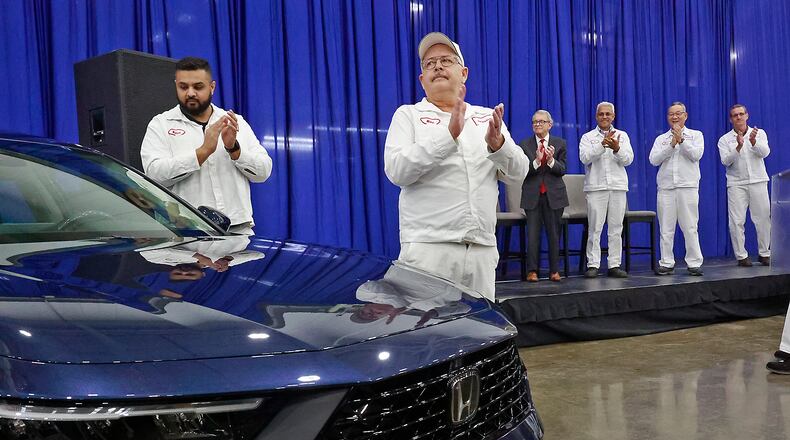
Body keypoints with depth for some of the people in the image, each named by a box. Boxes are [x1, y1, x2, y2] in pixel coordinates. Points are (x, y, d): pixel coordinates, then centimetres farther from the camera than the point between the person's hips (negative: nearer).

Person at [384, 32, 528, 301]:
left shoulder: (487, 117, 18)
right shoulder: (408, 115, 8)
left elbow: (518, 174, 9)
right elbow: (396, 171, -9)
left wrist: (497, 144, -12)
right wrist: (448, 135, -18)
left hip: (482, 249, 4)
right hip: (428, 248, -3)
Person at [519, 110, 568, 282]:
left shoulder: (560, 143, 7)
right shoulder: (525, 145, 5)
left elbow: (562, 170, -1)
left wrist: (551, 160, -20)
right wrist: (536, 161, -21)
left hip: (554, 195, 1)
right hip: (532, 195, 0)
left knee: (554, 233, 4)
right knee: (533, 233, -2)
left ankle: (554, 270, 11)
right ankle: (532, 270, 3)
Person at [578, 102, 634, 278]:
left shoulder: (622, 136, 13)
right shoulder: (588, 137, 8)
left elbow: (628, 159, 0)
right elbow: (585, 158, -10)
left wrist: (617, 149, -19)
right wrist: (602, 144, -21)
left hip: (618, 186, 2)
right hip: (596, 187, -2)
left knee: (616, 228, 3)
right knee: (595, 228, -4)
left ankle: (614, 265, 7)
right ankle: (593, 265, 0)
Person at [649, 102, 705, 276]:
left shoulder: (695, 135, 11)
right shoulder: (661, 139, 15)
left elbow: (696, 155, -6)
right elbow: (654, 160, 0)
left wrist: (681, 140, -11)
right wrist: (671, 145, -8)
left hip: (688, 186, -2)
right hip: (666, 188, 2)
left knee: (690, 228, -3)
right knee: (666, 229, 2)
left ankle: (694, 263, 3)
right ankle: (667, 264, 7)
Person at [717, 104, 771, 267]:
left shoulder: (759, 133, 8)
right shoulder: (725, 139, 5)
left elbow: (765, 152, -8)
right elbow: (726, 161, -7)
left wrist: (753, 142, -27)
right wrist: (738, 147, -22)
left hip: (758, 181, 1)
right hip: (736, 184, -1)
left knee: (763, 218, 2)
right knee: (736, 221, -5)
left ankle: (765, 253, 15)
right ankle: (741, 256, 3)